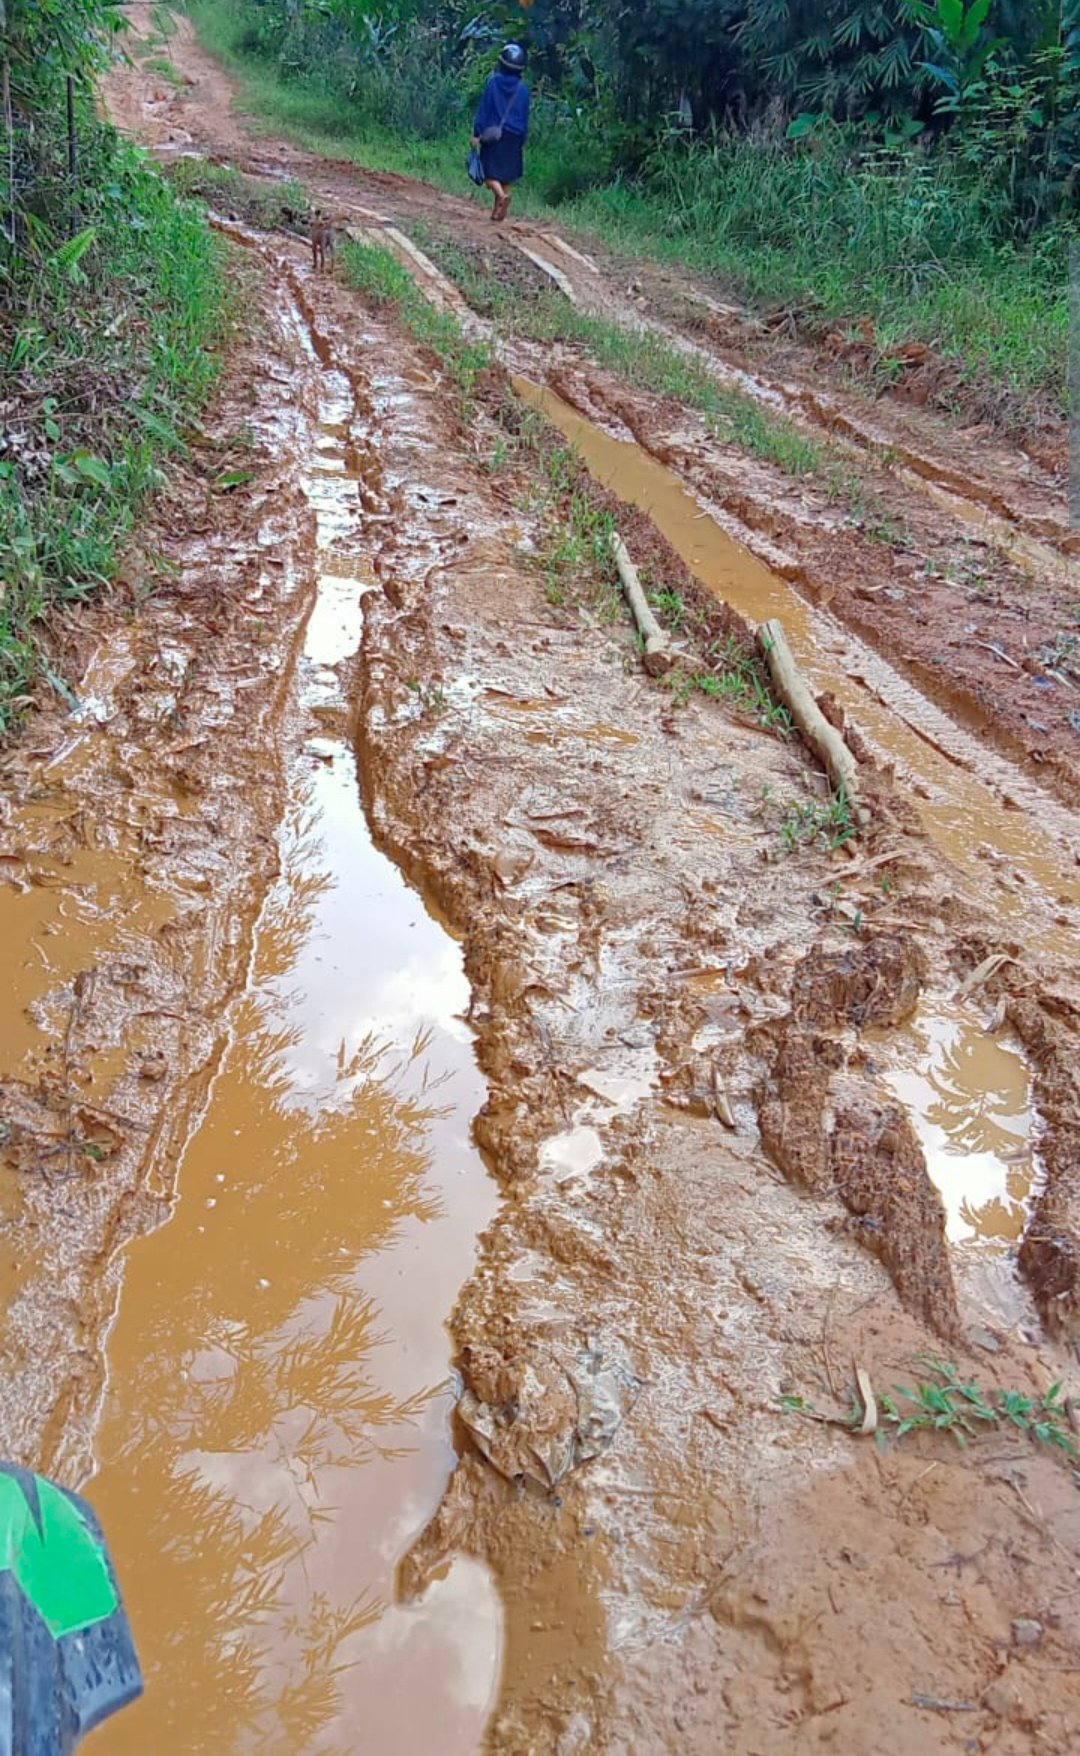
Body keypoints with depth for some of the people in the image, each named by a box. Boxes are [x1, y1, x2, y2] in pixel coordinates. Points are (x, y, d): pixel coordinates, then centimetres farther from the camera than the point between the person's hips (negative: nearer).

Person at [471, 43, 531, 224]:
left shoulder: (493, 82, -6)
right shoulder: (523, 88, -1)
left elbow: (484, 109, -5)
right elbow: (525, 117, 4)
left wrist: (476, 133, -3)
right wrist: (522, 139, 13)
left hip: (493, 134, -2)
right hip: (514, 137, 2)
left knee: (490, 172, 2)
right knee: (507, 175, 12)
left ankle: (502, 195, -28)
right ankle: (498, 213, 13)